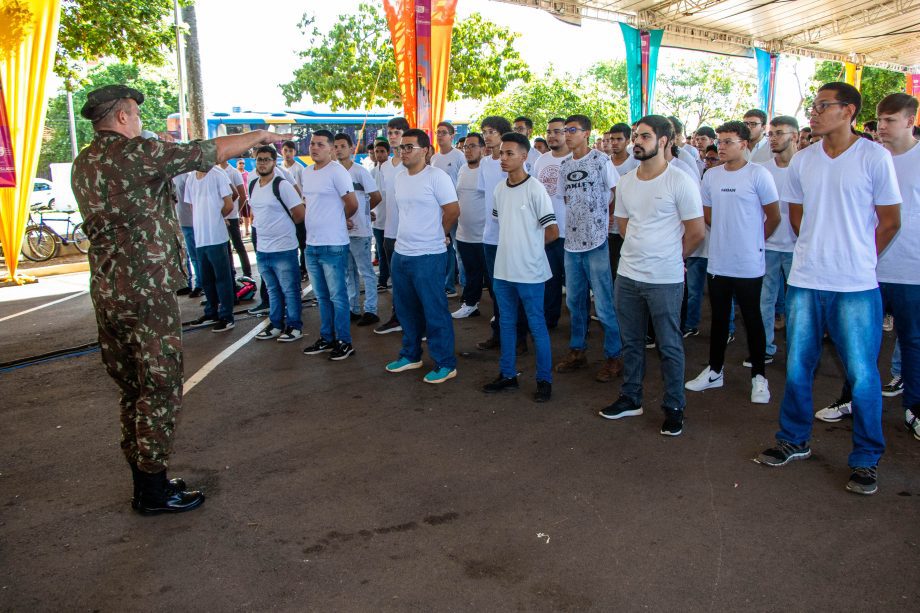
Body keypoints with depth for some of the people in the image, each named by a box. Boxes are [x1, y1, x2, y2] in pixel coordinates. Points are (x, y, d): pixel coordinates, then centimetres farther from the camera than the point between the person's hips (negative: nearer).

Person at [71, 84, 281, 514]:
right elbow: (210, 152, -7)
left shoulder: (82, 164, 12)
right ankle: (153, 491, 9)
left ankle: (143, 479, 26)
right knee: (159, 388, 1)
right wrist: (259, 136, 8)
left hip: (105, 290, 8)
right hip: (147, 289, -8)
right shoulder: (137, 152, -12)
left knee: (132, 389, 15)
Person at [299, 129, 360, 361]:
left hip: (333, 245, -8)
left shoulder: (337, 172, -12)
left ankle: (344, 342, 11)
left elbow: (352, 205, -10)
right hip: (311, 244, 8)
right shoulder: (305, 172, 11)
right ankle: (326, 338, 28)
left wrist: (336, 220, 6)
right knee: (322, 296, 16)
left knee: (337, 296, 0)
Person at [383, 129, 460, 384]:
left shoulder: (436, 176, -13)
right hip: (401, 252, 8)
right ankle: (411, 355, 33)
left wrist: (439, 234, 0)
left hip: (428, 255, -8)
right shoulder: (400, 178, 11)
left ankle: (445, 364, 11)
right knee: (407, 309, 18)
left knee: (435, 312, -1)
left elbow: (453, 211, -12)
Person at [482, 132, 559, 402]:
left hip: (529, 271, -7)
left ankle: (544, 379, 16)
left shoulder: (535, 189, -14)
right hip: (503, 269, 7)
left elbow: (552, 231, -12)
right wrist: (514, 244, 10)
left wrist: (529, 245, 1)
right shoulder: (499, 189, 7)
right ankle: (507, 374, 28)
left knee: (536, 325, 4)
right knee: (507, 323, 15)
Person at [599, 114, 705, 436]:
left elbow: (696, 232, -8)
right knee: (631, 341, 16)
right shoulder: (626, 182, 6)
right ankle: (631, 398, 31)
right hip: (627, 275, 6)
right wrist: (643, 251, 12)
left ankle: (674, 408, 19)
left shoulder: (680, 181, -12)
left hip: (665, 280, -6)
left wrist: (672, 257, 5)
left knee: (669, 346, 6)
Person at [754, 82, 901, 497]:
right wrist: (821, 249, 13)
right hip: (805, 282, 4)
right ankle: (794, 441, 29)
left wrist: (856, 259, 7)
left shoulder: (875, 158, -6)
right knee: (796, 368, 11)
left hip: (856, 287, -4)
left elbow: (889, 222, 1)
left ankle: (867, 459, 18)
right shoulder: (802, 161, 6)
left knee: (862, 374, 2)